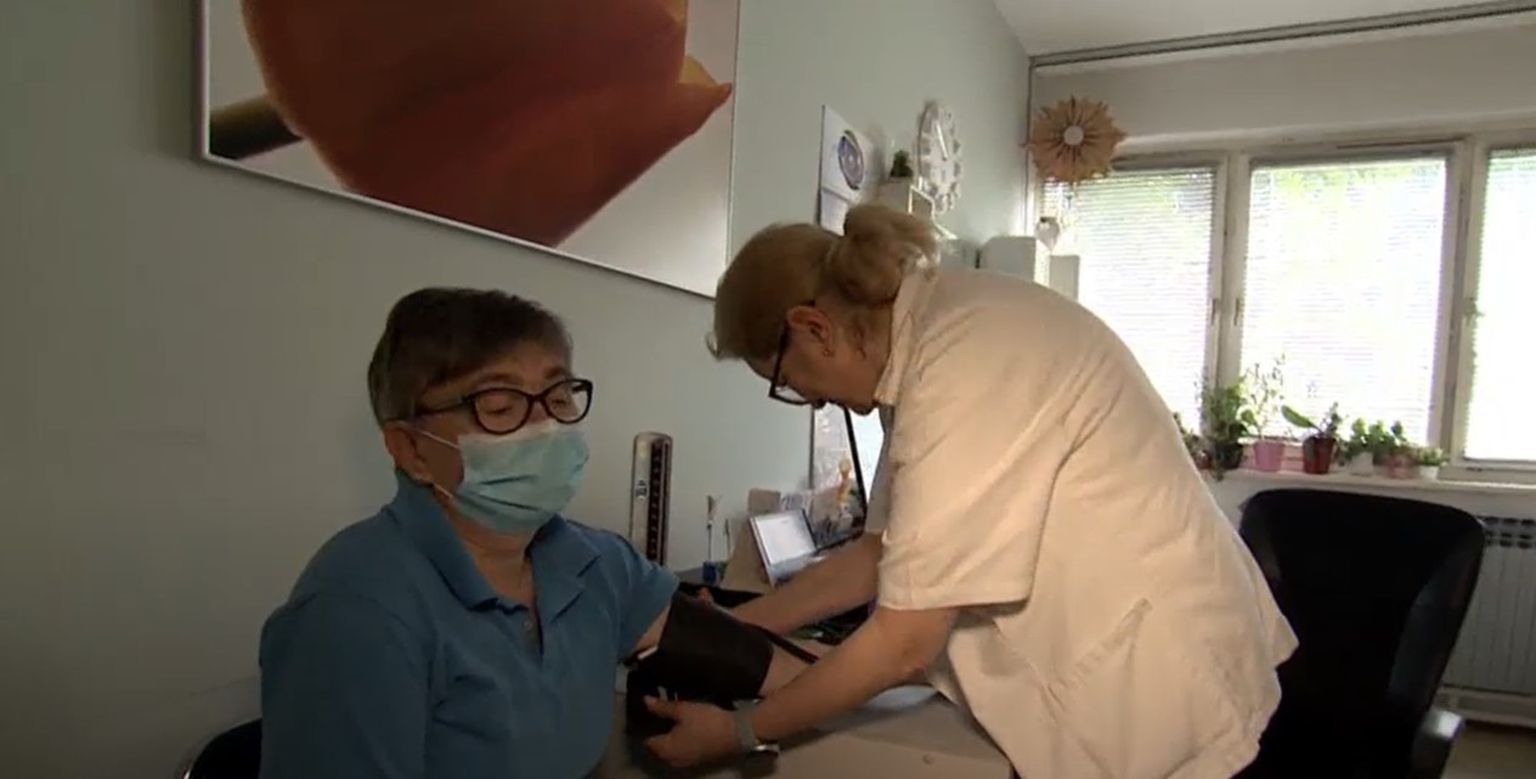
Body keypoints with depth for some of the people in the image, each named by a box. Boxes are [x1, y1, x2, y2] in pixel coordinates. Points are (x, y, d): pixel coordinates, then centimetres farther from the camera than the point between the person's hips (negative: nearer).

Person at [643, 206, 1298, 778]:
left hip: (1159, 694, -8)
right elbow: (889, 555, 6)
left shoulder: (961, 366, -28)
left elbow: (903, 641, -23)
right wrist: (735, 627, 5)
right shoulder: (940, 328, 1)